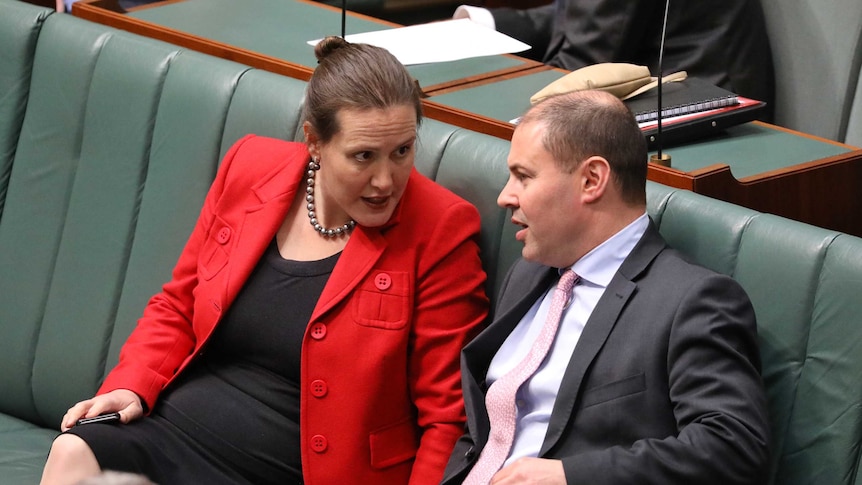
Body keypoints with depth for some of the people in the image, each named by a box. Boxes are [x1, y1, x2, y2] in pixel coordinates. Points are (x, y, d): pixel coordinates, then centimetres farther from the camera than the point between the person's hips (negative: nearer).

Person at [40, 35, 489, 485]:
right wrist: (131, 388, 0)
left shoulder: (440, 232, -8)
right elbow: (177, 307, 17)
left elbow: (446, 416, -6)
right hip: (175, 428, 5)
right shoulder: (250, 167, 5)